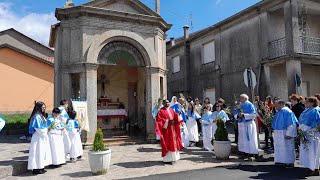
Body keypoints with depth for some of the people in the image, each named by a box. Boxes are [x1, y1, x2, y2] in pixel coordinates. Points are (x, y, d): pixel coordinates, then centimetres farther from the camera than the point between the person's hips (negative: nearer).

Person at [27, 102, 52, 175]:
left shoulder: (42, 116, 12)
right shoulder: (36, 116, -16)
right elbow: (37, 128, -19)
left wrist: (46, 131, 2)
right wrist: (44, 133, -10)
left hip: (43, 137, 10)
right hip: (38, 137, -10)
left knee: (43, 151, 12)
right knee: (38, 152, -4)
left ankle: (41, 167, 20)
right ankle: (36, 169, 4)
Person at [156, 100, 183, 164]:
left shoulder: (171, 110, 13)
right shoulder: (161, 111, -8)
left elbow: (175, 118, 16)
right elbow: (159, 120, -15)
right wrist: (167, 121, -18)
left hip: (172, 129, 7)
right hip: (166, 129, -7)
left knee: (173, 143, 10)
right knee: (167, 144, -3)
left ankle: (172, 158, 21)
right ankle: (167, 159, 5)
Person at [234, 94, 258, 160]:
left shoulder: (250, 105, -5)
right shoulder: (239, 106, 12)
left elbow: (254, 115, -14)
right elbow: (235, 115, 11)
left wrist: (243, 115, -20)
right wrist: (238, 115, -12)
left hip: (249, 125, -6)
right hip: (241, 124, 6)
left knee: (250, 139, -3)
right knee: (243, 139, 9)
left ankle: (251, 154, 3)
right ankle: (244, 153, 18)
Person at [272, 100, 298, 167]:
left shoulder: (287, 112, -16)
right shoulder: (278, 112, 11)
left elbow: (292, 124, -20)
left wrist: (289, 134, -23)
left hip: (285, 133, -9)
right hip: (278, 133, 9)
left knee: (287, 148, 1)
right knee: (279, 147, 15)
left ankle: (289, 162, 12)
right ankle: (281, 160, 25)